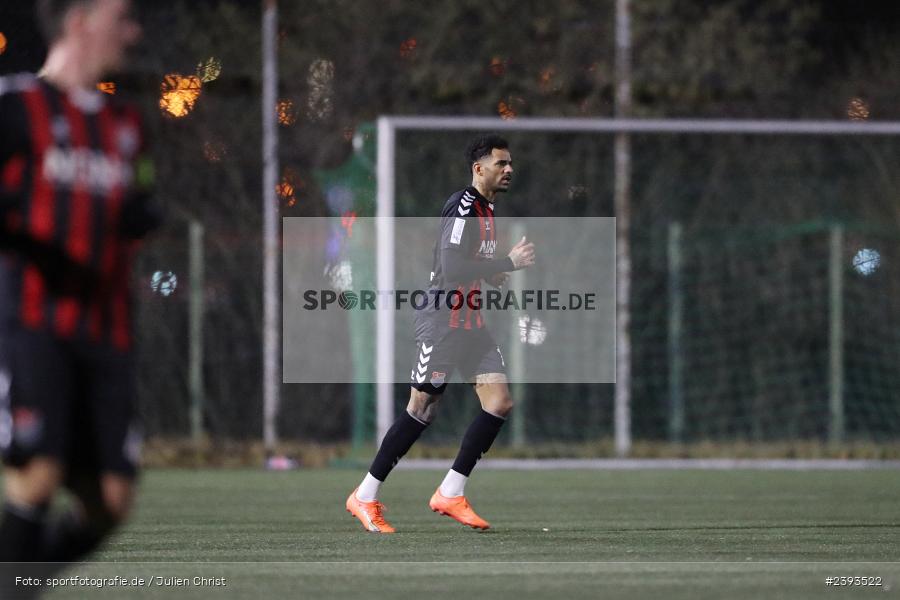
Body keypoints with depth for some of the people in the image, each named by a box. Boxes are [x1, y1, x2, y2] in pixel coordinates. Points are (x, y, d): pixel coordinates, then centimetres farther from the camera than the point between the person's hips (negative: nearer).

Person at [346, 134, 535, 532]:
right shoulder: (462, 205, -16)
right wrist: (509, 263, -22)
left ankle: (450, 494, 4)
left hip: (470, 323, 9)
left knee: (500, 403, -3)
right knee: (422, 410, -6)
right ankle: (365, 497, 5)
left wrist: (493, 274, 8)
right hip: (442, 323, -9)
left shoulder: (486, 208, 14)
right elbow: (451, 267, -26)